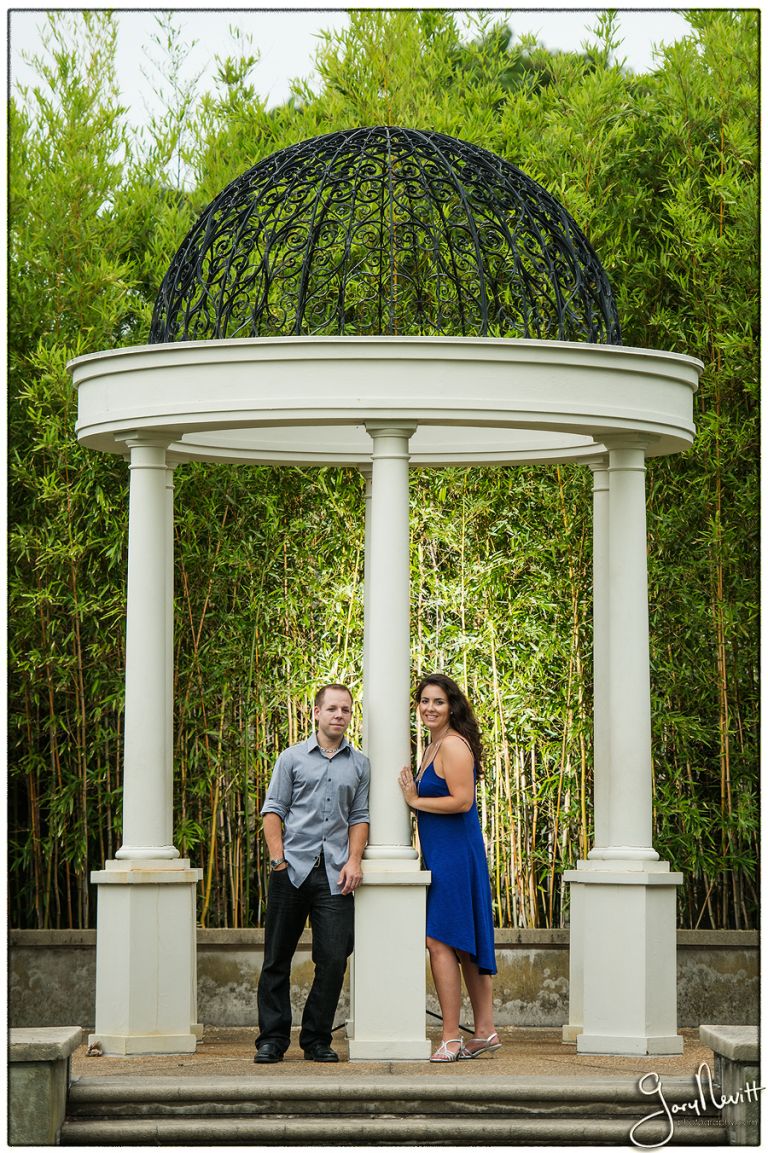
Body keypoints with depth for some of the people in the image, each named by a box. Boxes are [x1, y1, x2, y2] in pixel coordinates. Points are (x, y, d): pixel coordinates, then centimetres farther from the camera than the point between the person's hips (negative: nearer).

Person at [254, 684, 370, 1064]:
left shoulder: (359, 764, 13)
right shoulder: (293, 757, 8)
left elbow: (359, 816, 12)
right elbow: (273, 809, 5)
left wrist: (354, 861, -2)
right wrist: (278, 858, -6)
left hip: (335, 874, 1)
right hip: (292, 869, -1)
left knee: (334, 959, -4)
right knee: (278, 958, 2)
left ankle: (317, 1040, 8)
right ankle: (272, 1039, 9)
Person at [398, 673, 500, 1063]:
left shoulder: (454, 745, -13)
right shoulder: (432, 747, 17)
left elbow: (462, 800, -21)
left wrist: (416, 800, -11)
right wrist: (414, 795, 6)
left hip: (454, 853, -10)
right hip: (441, 855, 10)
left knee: (440, 941, -11)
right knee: (464, 946, 12)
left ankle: (451, 1039, -10)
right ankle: (485, 1031, 17)